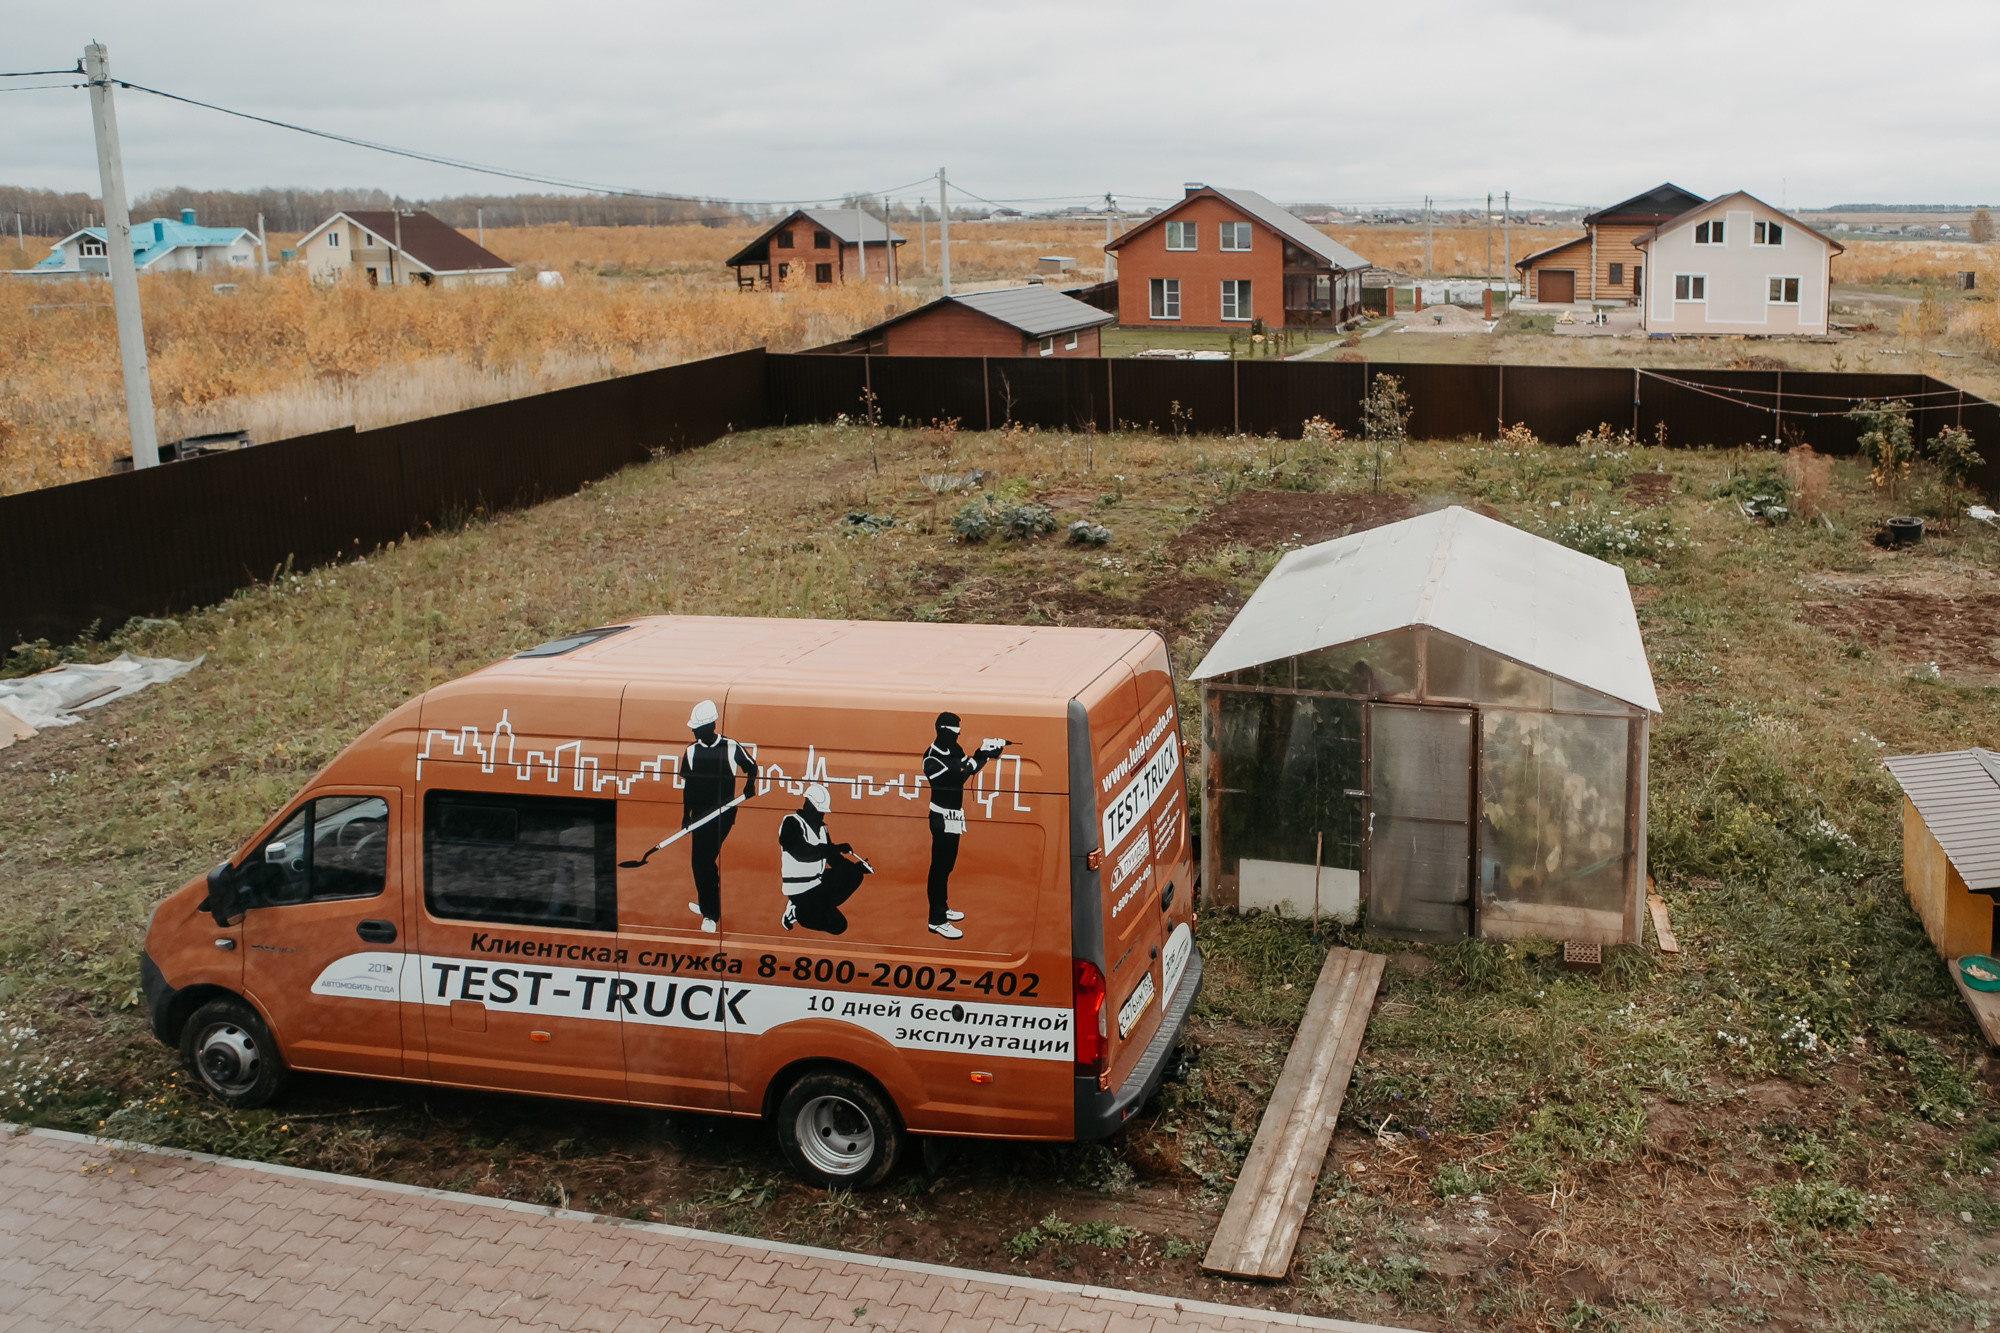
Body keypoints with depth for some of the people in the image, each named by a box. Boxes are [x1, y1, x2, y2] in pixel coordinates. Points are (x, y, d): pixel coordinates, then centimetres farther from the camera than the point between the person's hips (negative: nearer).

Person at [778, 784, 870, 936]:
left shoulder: (821, 827, 13)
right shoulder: (791, 823, -13)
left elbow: (833, 858, 11)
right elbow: (801, 852, -27)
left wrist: (855, 867, -6)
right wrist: (835, 848, -28)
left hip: (819, 881, 9)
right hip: (799, 888, -9)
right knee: (837, 926, -14)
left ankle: (817, 907, -3)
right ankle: (797, 912, 4)